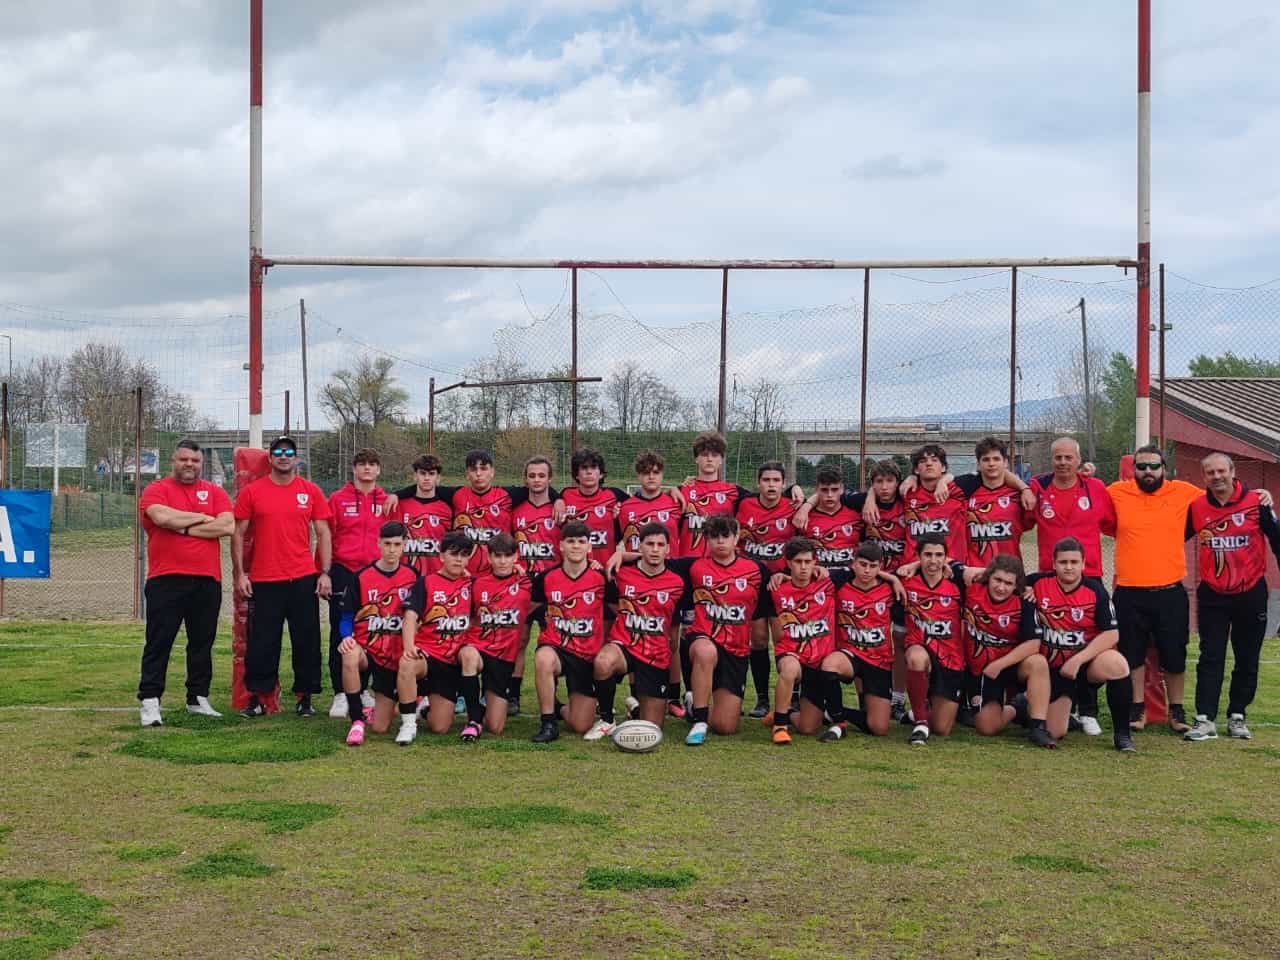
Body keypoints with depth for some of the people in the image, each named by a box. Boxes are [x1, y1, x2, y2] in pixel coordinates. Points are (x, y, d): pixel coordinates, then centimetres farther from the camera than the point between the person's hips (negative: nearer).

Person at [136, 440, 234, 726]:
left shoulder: (215, 492, 11)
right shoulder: (156, 490, 3)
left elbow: (227, 526, -5)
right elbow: (162, 517, -18)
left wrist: (183, 528, -9)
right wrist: (201, 517, -6)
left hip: (207, 580, 3)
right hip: (166, 580, -3)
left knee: (202, 642, 10)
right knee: (159, 642, -2)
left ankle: (198, 699, 20)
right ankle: (149, 702, -1)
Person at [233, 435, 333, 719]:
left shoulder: (311, 491, 5)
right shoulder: (252, 492, 3)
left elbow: (323, 534, 6)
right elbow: (238, 534, 5)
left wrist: (325, 573, -1)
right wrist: (239, 573, -2)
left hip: (303, 579, 1)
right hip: (263, 580, -1)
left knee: (306, 641, 4)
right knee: (261, 643, 3)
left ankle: (305, 697, 14)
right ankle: (256, 698, 12)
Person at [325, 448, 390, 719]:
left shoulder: (387, 502, 8)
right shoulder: (337, 499, 3)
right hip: (343, 572, -2)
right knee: (340, 633, 0)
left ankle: (362, 690, 19)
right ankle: (340, 694, 4)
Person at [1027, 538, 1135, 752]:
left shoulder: (1095, 590, -10)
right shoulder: (1039, 583, -7)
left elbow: (1112, 634, -16)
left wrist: (1078, 660, -23)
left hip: (1088, 658, -1)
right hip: (1054, 666, 1)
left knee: (1117, 665, -37)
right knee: (1054, 733, -1)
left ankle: (1122, 734, -21)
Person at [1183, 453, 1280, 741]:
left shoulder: (1256, 502, -7)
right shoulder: (1196, 507, -2)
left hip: (1250, 594, -1)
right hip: (1212, 596, 1)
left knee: (1247, 659, 8)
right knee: (1210, 658, -2)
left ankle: (1237, 717, 19)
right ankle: (1205, 719, -3)